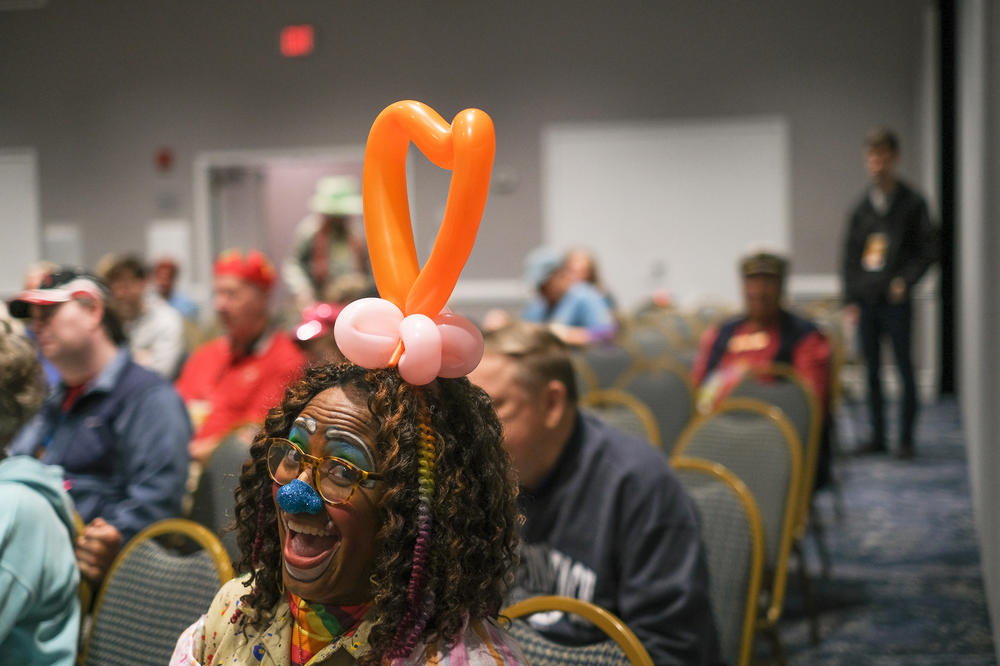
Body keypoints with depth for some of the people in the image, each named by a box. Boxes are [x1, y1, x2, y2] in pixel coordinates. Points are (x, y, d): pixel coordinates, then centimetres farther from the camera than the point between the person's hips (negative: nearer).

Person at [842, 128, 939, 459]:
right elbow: (849, 256, 13)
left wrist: (906, 280, -14)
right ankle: (877, 436, 16)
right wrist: (850, 300, 6)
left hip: (895, 300, -4)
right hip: (865, 303, 4)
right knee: (872, 371, 8)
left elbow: (929, 250, -2)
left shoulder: (912, 203, 0)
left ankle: (906, 439, 5)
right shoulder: (861, 208, 11)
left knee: (904, 368, -1)